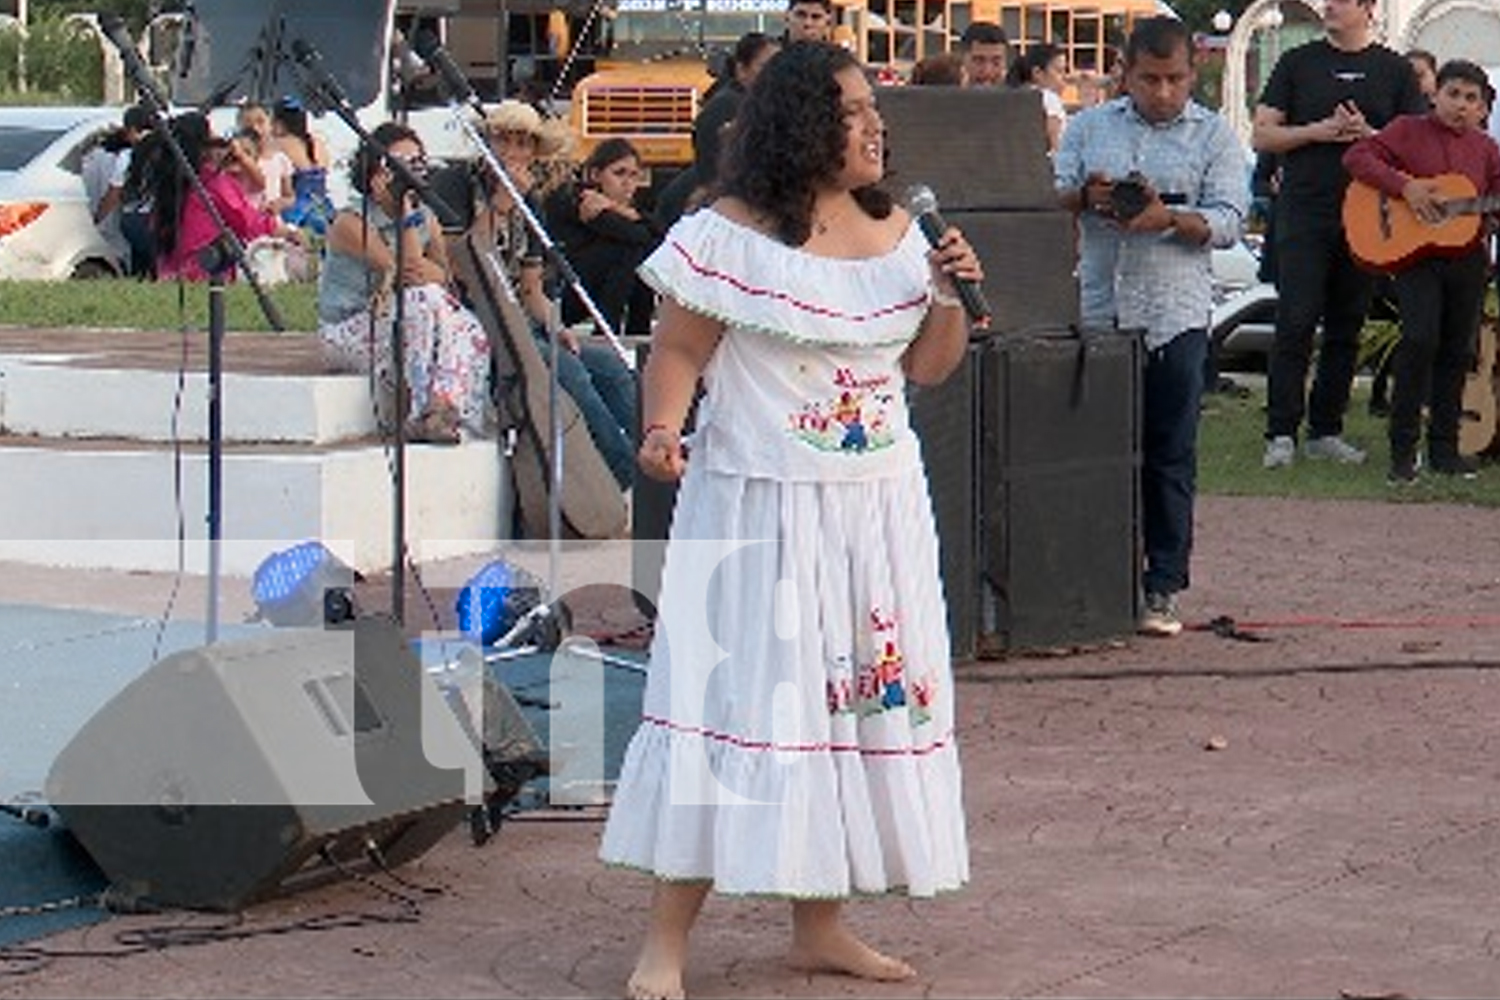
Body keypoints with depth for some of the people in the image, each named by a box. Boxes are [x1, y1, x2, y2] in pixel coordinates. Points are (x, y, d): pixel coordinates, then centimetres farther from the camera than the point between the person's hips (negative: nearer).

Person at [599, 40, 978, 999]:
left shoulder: (895, 230, 9)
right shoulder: (730, 237, -9)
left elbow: (927, 364, 15)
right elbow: (680, 351, -5)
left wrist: (951, 293, -2)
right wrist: (662, 427, -22)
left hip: (881, 507, 6)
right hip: (760, 506, -6)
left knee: (867, 698, 7)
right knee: (737, 696, -8)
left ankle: (821, 922, 18)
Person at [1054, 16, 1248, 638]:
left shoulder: (1214, 137, 5)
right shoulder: (1089, 127, 13)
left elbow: (1228, 221, -3)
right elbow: (1050, 197, 8)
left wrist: (1168, 218, -21)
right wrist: (1084, 196, -14)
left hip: (1174, 317, -2)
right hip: (1095, 314, 2)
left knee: (1169, 458, 0)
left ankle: (1162, 587, 5)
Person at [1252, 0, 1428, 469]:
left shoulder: (1395, 71, 9)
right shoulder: (1298, 64, 7)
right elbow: (1261, 136, 4)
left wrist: (1368, 135, -10)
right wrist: (1318, 131, -11)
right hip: (1304, 214, -2)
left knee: (1346, 329, 6)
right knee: (1295, 324, -9)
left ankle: (1325, 431, 14)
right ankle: (1281, 434, -7)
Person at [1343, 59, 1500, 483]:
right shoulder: (1408, 131, 0)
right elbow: (1357, 157, -8)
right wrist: (1405, 186, -18)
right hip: (1415, 256, -5)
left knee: (1457, 351, 8)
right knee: (1420, 340, -17)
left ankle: (1444, 448, 18)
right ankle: (1403, 450, -8)